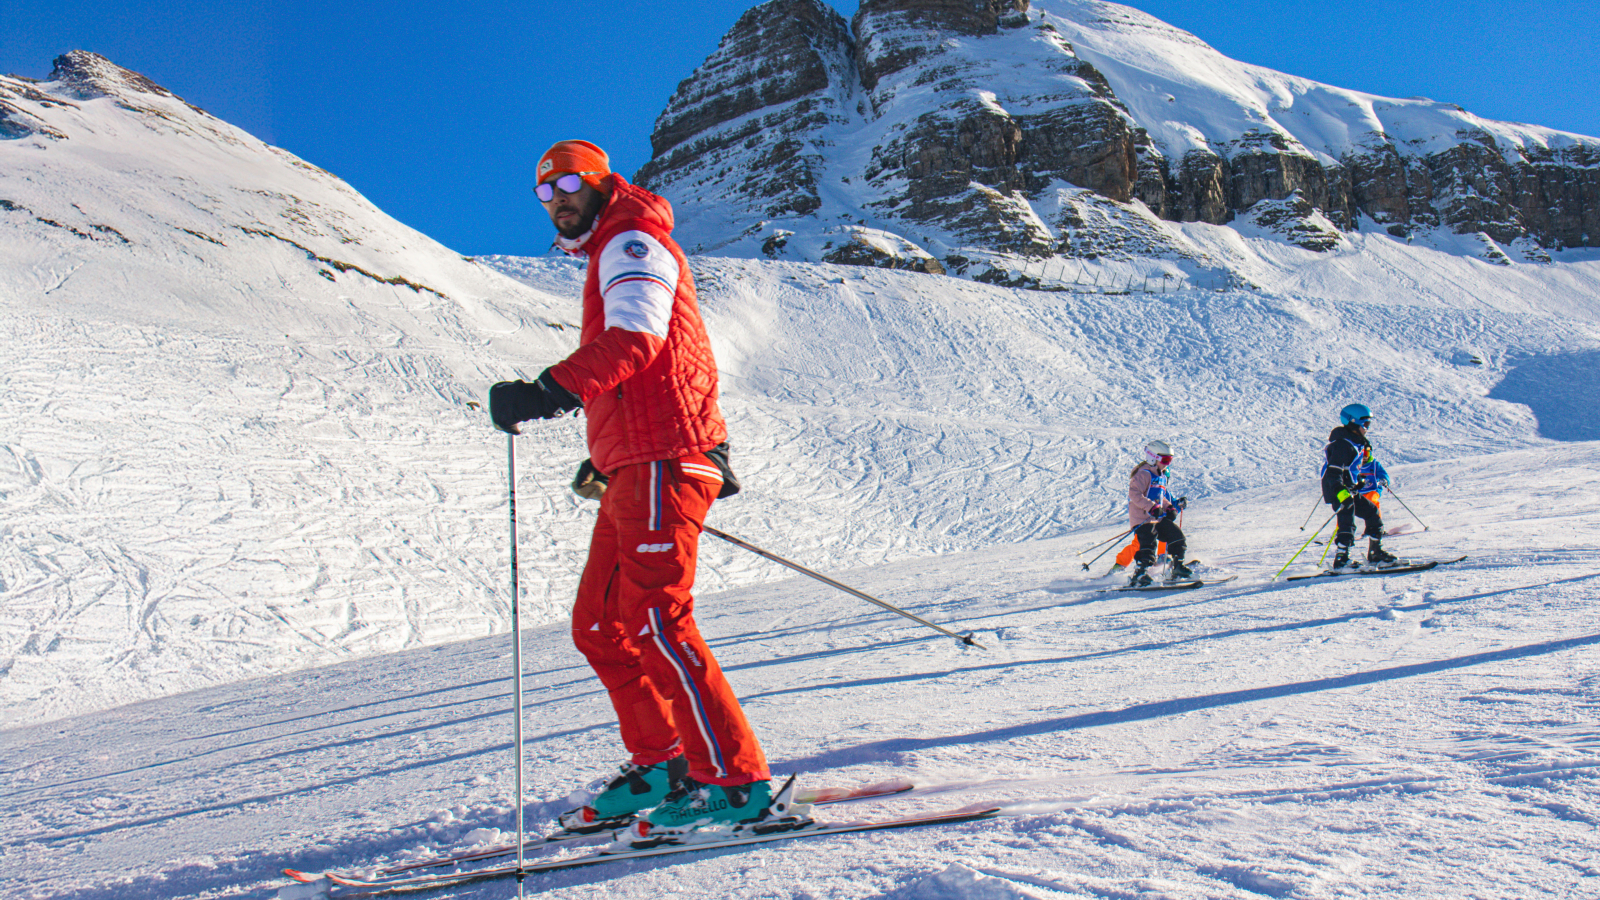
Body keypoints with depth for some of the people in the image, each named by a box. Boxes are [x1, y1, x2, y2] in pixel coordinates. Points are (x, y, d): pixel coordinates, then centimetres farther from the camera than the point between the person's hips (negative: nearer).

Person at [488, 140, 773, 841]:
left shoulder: (633, 240, -2)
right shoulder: (612, 256, 29)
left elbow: (635, 337, -22)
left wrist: (552, 392, -35)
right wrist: (606, 454, 35)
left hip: (661, 463, -10)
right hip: (633, 468, 10)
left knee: (654, 619, -15)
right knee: (599, 626, 10)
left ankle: (734, 780, -12)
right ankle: (660, 764, 17)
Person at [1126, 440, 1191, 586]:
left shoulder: (1161, 476, 19)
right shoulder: (1143, 473, -11)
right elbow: (1134, 494, -22)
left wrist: (1170, 507, 9)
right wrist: (1152, 507, -28)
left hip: (1158, 518, 9)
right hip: (1142, 518, -9)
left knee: (1177, 536, 8)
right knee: (1148, 545, -20)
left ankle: (1177, 569, 20)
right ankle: (1139, 575, -20)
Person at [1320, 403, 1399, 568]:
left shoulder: (1356, 443, 13)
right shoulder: (1343, 444, -19)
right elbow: (1333, 472, -29)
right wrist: (1340, 491, -39)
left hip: (1351, 491, 11)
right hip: (1339, 492, -11)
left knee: (1373, 514, 14)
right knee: (1347, 523, -17)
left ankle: (1376, 554, 23)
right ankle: (1341, 560, -19)